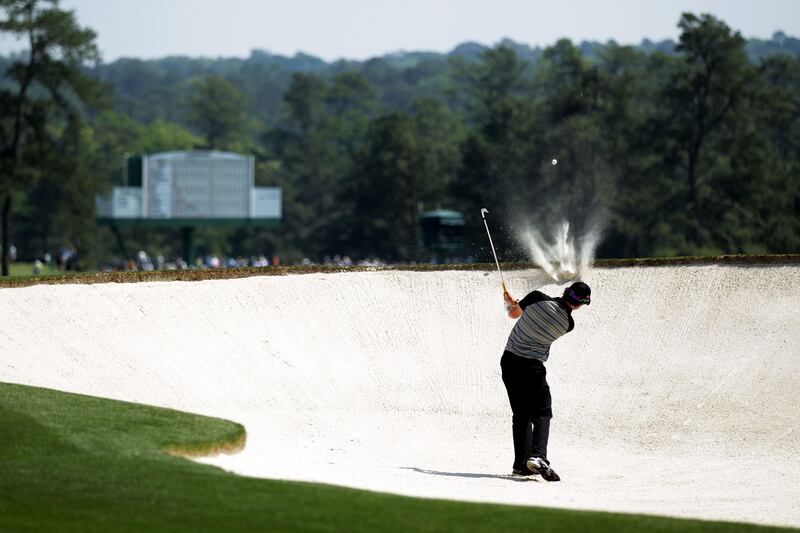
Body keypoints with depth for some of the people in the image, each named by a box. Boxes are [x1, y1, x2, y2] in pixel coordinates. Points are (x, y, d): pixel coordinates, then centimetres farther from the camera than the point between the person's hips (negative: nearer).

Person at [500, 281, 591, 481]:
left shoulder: (538, 298, -10)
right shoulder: (568, 324, -8)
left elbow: (514, 313, 7)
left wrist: (512, 303, 33)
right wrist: (516, 302, 25)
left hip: (509, 361, 4)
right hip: (532, 367, -4)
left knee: (521, 414, 13)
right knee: (542, 414, 2)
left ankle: (521, 463, 12)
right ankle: (537, 456, -22)